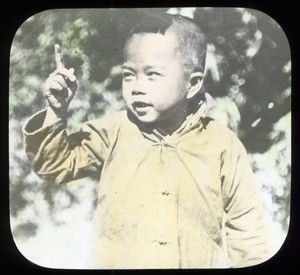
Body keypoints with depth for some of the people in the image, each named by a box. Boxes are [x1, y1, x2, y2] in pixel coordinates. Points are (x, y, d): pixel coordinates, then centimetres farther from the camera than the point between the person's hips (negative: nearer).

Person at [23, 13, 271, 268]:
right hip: (112, 262, 1)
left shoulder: (223, 147, -9)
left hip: (199, 262, 0)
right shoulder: (114, 131, -7)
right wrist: (56, 113, -16)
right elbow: (57, 163, -3)